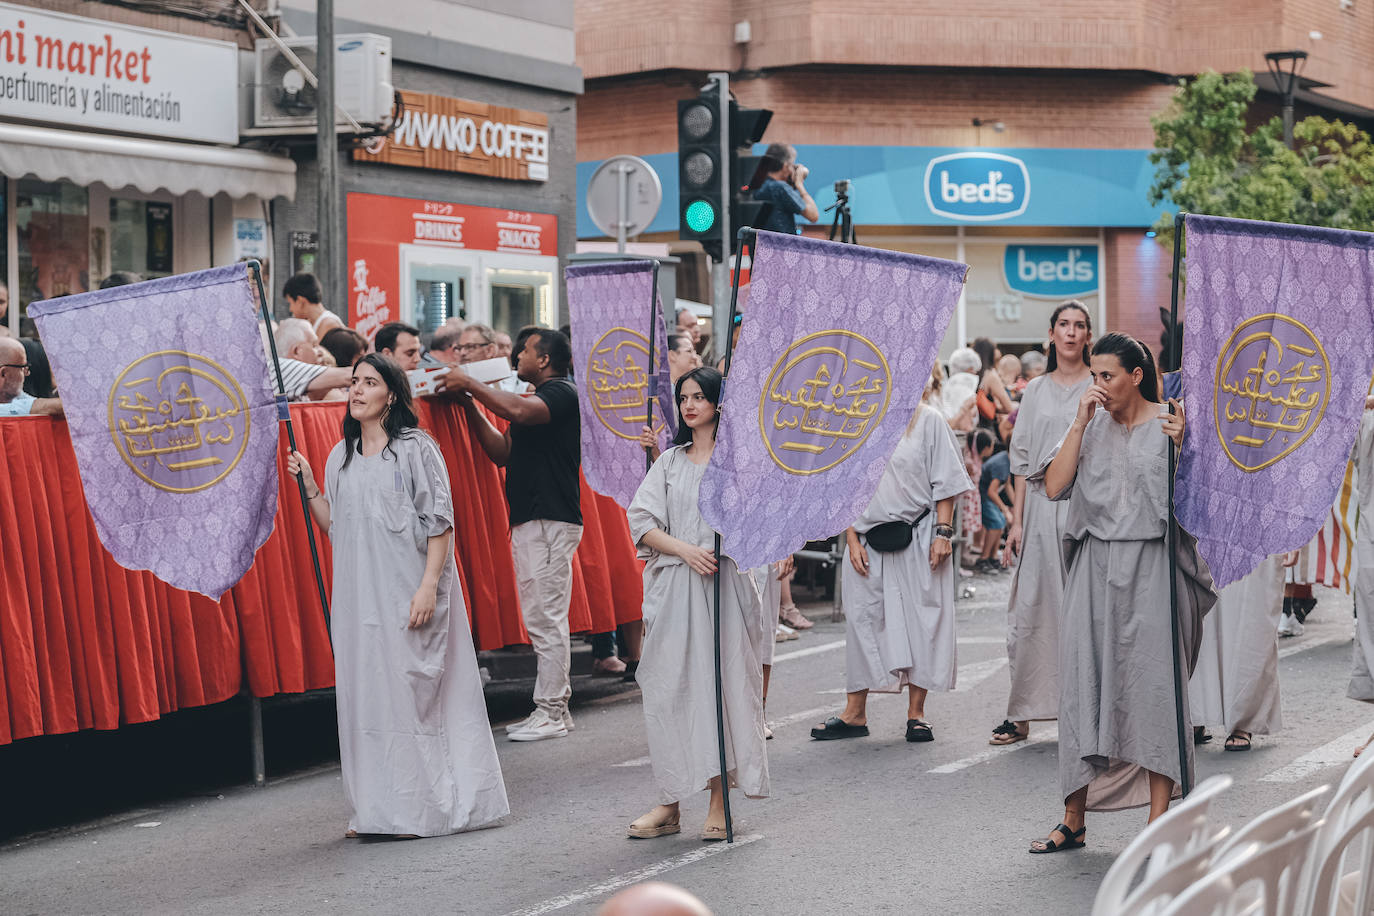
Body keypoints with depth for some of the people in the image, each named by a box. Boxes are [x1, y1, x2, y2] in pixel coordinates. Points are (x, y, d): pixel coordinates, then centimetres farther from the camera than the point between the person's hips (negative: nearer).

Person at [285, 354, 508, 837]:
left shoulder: (416, 449, -5)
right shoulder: (340, 458, 13)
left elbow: (440, 523, -9)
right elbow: (335, 527, 16)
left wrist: (429, 586, -17)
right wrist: (309, 485, 5)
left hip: (408, 593, -6)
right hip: (359, 595, 6)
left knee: (411, 691, -4)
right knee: (366, 696, 6)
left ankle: (422, 807, 4)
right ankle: (376, 811, 13)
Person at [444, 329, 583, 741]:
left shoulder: (562, 393, -7)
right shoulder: (538, 399, 23)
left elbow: (519, 411, -28)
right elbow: (502, 451, 19)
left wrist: (470, 383, -17)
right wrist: (469, 404, 12)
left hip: (550, 520, -10)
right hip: (528, 521, 10)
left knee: (546, 619, -9)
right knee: (542, 620, 11)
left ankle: (551, 714, -6)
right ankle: (554, 709, 16)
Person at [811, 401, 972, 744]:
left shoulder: (927, 421, 1)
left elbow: (945, 483, 0)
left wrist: (943, 532, -8)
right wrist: (852, 540, 1)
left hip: (918, 541, -3)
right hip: (870, 543, 3)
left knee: (922, 620, 0)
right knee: (862, 619, 4)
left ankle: (916, 712, 9)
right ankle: (854, 713, 11)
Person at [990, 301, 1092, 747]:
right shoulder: (1036, 390, 13)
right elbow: (1022, 459, 11)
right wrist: (1016, 520, 3)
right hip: (1040, 507, 3)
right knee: (1030, 606, 0)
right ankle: (1021, 714, 5)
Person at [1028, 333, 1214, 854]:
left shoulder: (1171, 425, -1)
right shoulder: (1092, 426, 10)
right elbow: (1054, 487, -2)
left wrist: (1183, 449, -19)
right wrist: (1080, 424, -5)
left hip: (1152, 567, -4)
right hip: (1095, 569, 4)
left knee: (1152, 685, -6)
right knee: (1083, 684, 3)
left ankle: (1158, 823, -1)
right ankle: (1074, 821, 11)